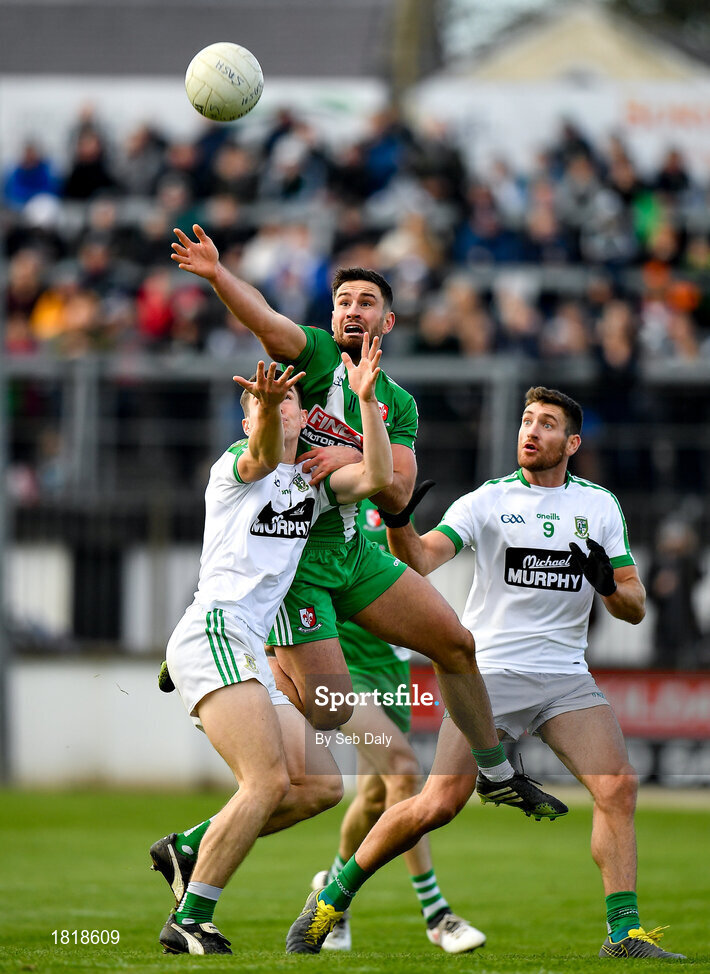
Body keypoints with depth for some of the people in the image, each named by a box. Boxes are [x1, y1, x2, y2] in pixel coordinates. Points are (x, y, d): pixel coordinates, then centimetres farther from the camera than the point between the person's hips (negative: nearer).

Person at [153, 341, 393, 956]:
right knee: (270, 780, -20)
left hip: (251, 654, 9)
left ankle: (187, 849, 11)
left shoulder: (312, 484, 22)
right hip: (215, 632, -8)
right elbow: (263, 455, -23)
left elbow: (378, 477, 5)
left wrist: (365, 397, -2)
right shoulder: (235, 465, 2)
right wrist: (266, 406, -45)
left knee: (321, 785, 6)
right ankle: (190, 923, -18)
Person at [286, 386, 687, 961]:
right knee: (437, 805, -13)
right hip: (491, 674, -3)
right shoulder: (488, 502, 0)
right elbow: (425, 557, -16)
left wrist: (609, 585, -12)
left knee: (618, 787, -17)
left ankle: (625, 935, -12)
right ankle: (333, 899, 5)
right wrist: (398, 522, -36)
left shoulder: (600, 506, 10)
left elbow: (635, 607, 11)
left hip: (566, 677, 3)